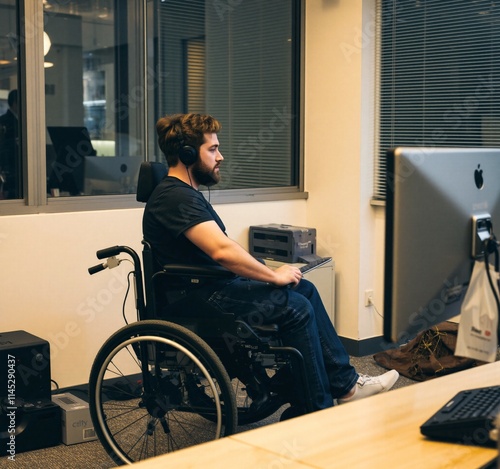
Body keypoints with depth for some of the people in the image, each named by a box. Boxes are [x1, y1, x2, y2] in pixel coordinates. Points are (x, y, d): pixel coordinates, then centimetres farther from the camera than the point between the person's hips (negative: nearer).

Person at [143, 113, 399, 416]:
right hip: (198, 298, -11)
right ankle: (317, 412, -4)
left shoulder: (187, 193, 17)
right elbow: (222, 251, -29)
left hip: (215, 284, 11)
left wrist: (268, 272, 3)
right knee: (296, 307, -16)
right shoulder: (175, 197, -18)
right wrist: (273, 276, -18)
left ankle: (344, 383, 8)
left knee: (304, 289, 5)